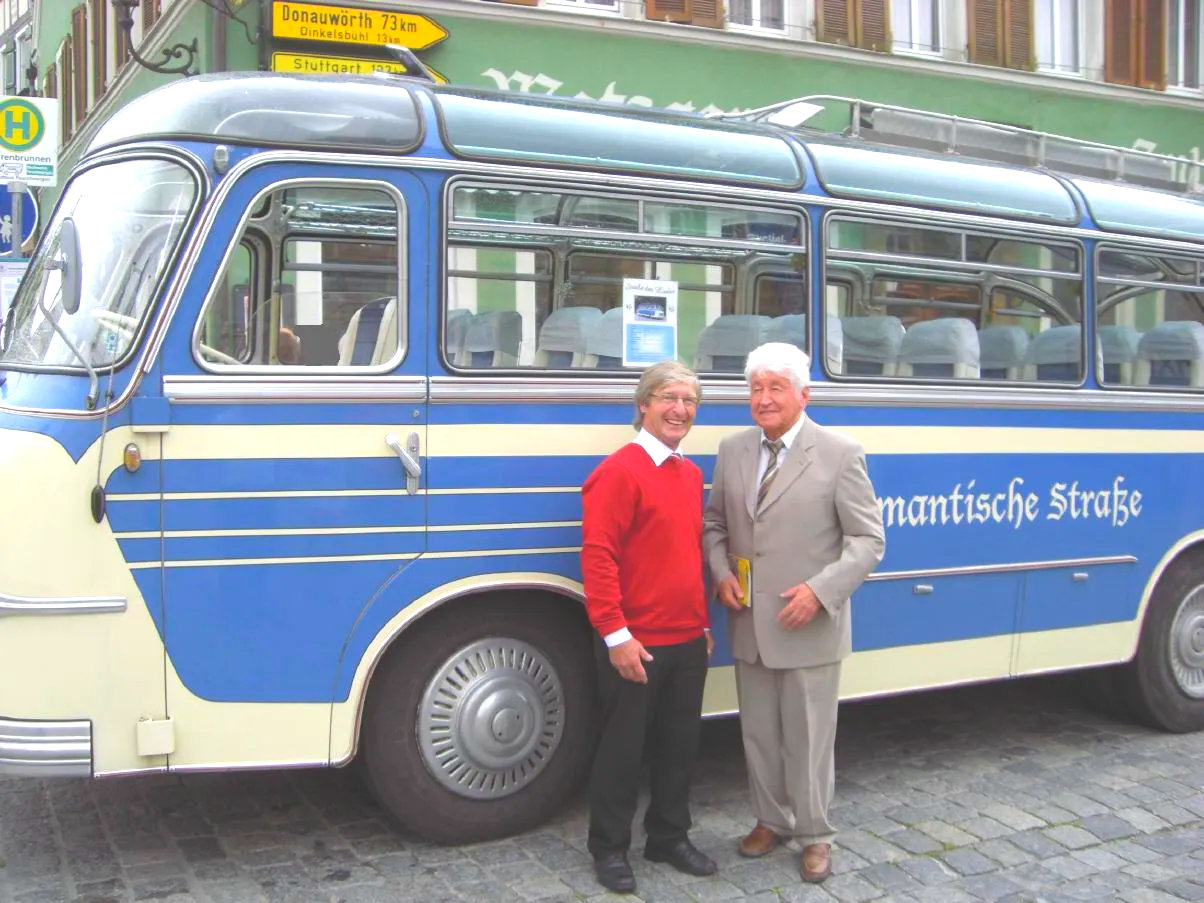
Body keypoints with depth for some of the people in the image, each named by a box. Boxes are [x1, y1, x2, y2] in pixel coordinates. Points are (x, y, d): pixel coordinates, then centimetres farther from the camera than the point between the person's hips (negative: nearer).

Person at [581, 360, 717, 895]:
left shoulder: (691, 474, 11)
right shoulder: (620, 470, -14)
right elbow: (597, 557, -18)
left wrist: (704, 623, 18)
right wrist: (615, 635, -21)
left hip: (688, 641, 7)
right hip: (635, 645, -7)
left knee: (679, 745, 16)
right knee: (623, 748, 6)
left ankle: (669, 837, 32)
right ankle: (609, 849, 21)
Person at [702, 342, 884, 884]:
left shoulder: (840, 454, -9)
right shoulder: (732, 451, 5)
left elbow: (868, 540, -8)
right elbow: (714, 523, 14)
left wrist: (821, 590, -20)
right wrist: (721, 574, -4)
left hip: (809, 630, -4)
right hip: (749, 627, 4)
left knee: (808, 739, 8)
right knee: (758, 736, 17)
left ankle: (815, 835, 27)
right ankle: (772, 819, 37)